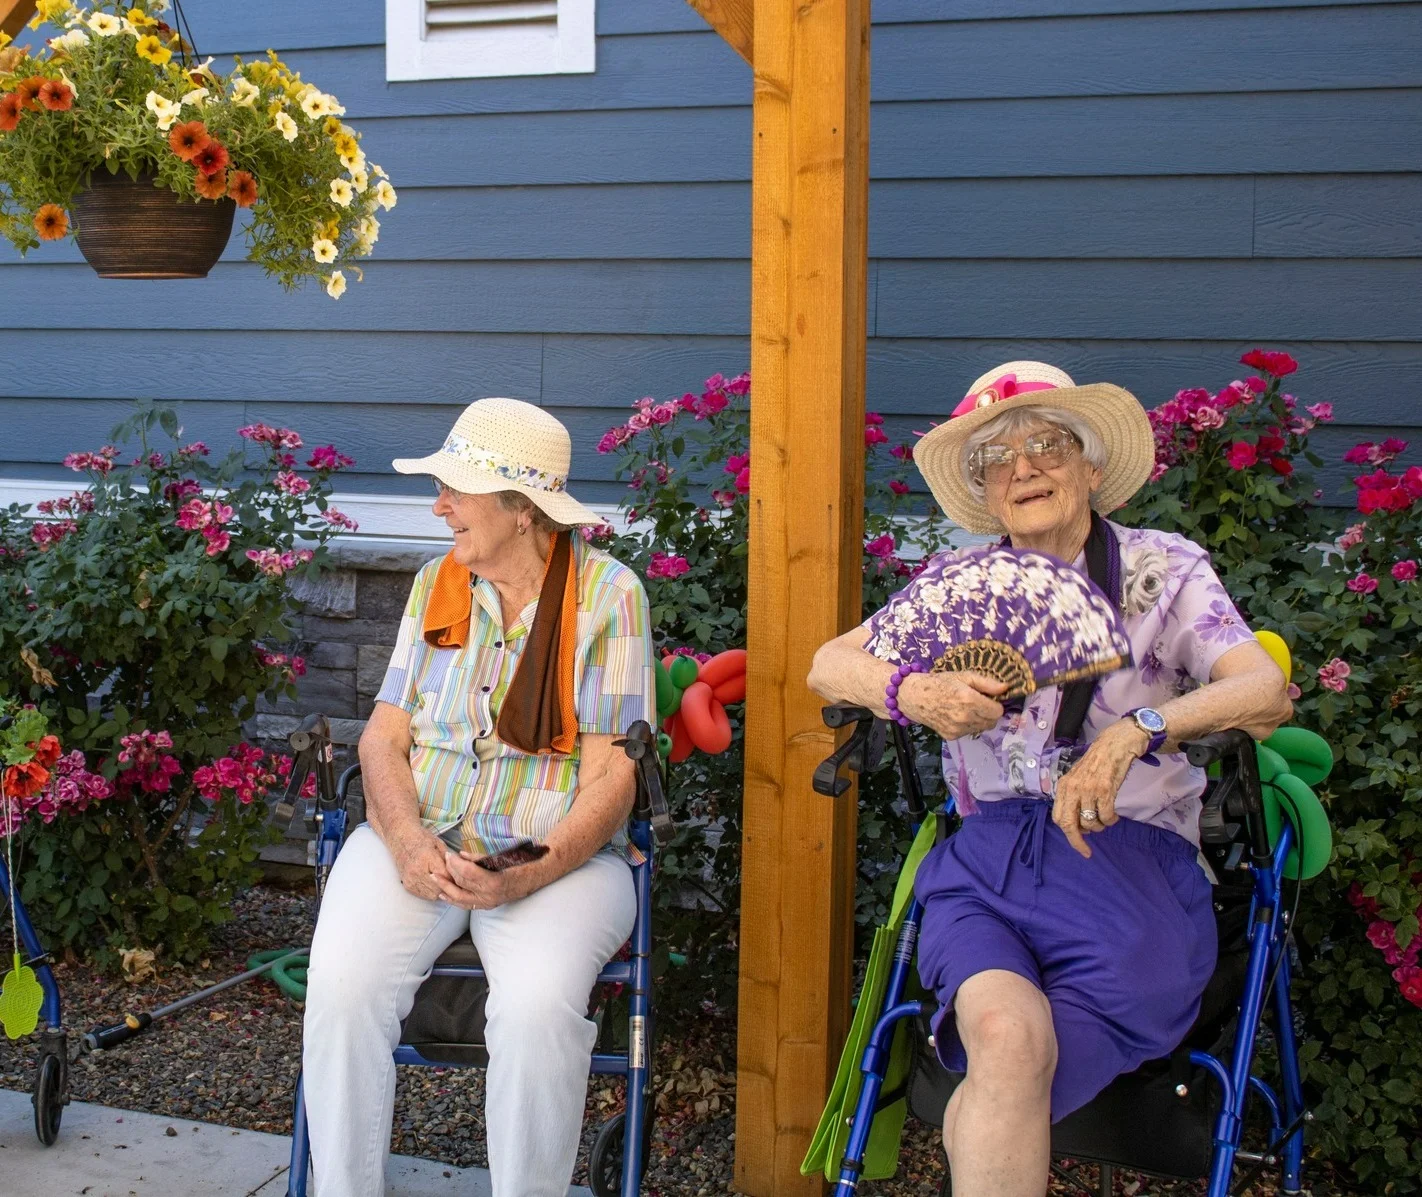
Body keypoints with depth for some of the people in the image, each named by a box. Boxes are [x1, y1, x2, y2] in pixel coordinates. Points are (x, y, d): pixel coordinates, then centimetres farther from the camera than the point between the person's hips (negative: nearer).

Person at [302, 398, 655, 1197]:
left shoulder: (609, 594, -3)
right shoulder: (437, 583, 12)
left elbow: (611, 779, -6)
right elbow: (385, 736, 8)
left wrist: (526, 876, -22)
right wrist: (407, 837, -13)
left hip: (558, 854, -3)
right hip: (417, 840, 3)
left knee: (538, 1008, -32)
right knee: (342, 987, -25)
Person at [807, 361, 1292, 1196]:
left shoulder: (1164, 570, 4)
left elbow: (1267, 691, -12)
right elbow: (827, 666, 9)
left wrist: (1134, 731, -29)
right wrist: (914, 693, -13)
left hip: (1133, 870, -1)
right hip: (989, 865, 2)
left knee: (987, 1111, -24)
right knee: (1008, 1037, -31)